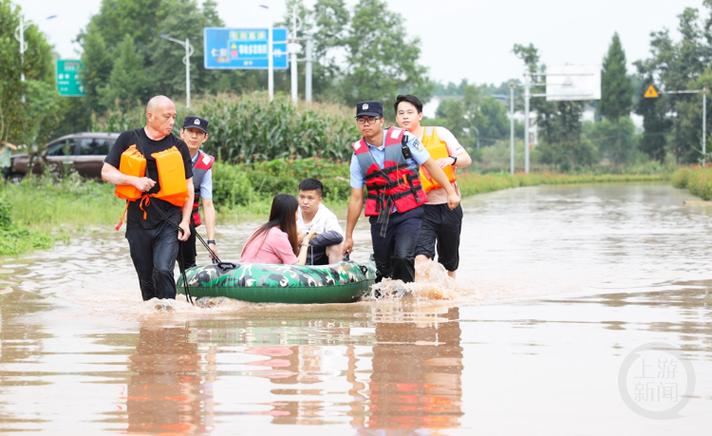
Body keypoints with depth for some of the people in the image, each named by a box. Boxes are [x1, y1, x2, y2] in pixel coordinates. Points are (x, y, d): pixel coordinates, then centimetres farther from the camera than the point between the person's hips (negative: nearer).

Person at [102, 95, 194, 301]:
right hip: (138, 220, 1)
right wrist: (134, 180, -13)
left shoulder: (178, 147, 6)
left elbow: (188, 186, 9)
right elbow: (106, 172, 4)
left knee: (163, 270, -19)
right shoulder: (128, 140, 4)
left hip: (169, 219, -1)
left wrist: (185, 221, 0)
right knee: (146, 279, 9)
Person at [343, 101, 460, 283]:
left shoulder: (404, 139, -5)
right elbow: (356, 198, 8)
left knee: (403, 257, -21)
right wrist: (349, 236, 9)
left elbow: (430, 165, 4)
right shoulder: (359, 155, 3)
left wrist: (451, 191, 1)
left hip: (409, 213, -3)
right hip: (380, 218, 3)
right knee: (382, 268, 4)